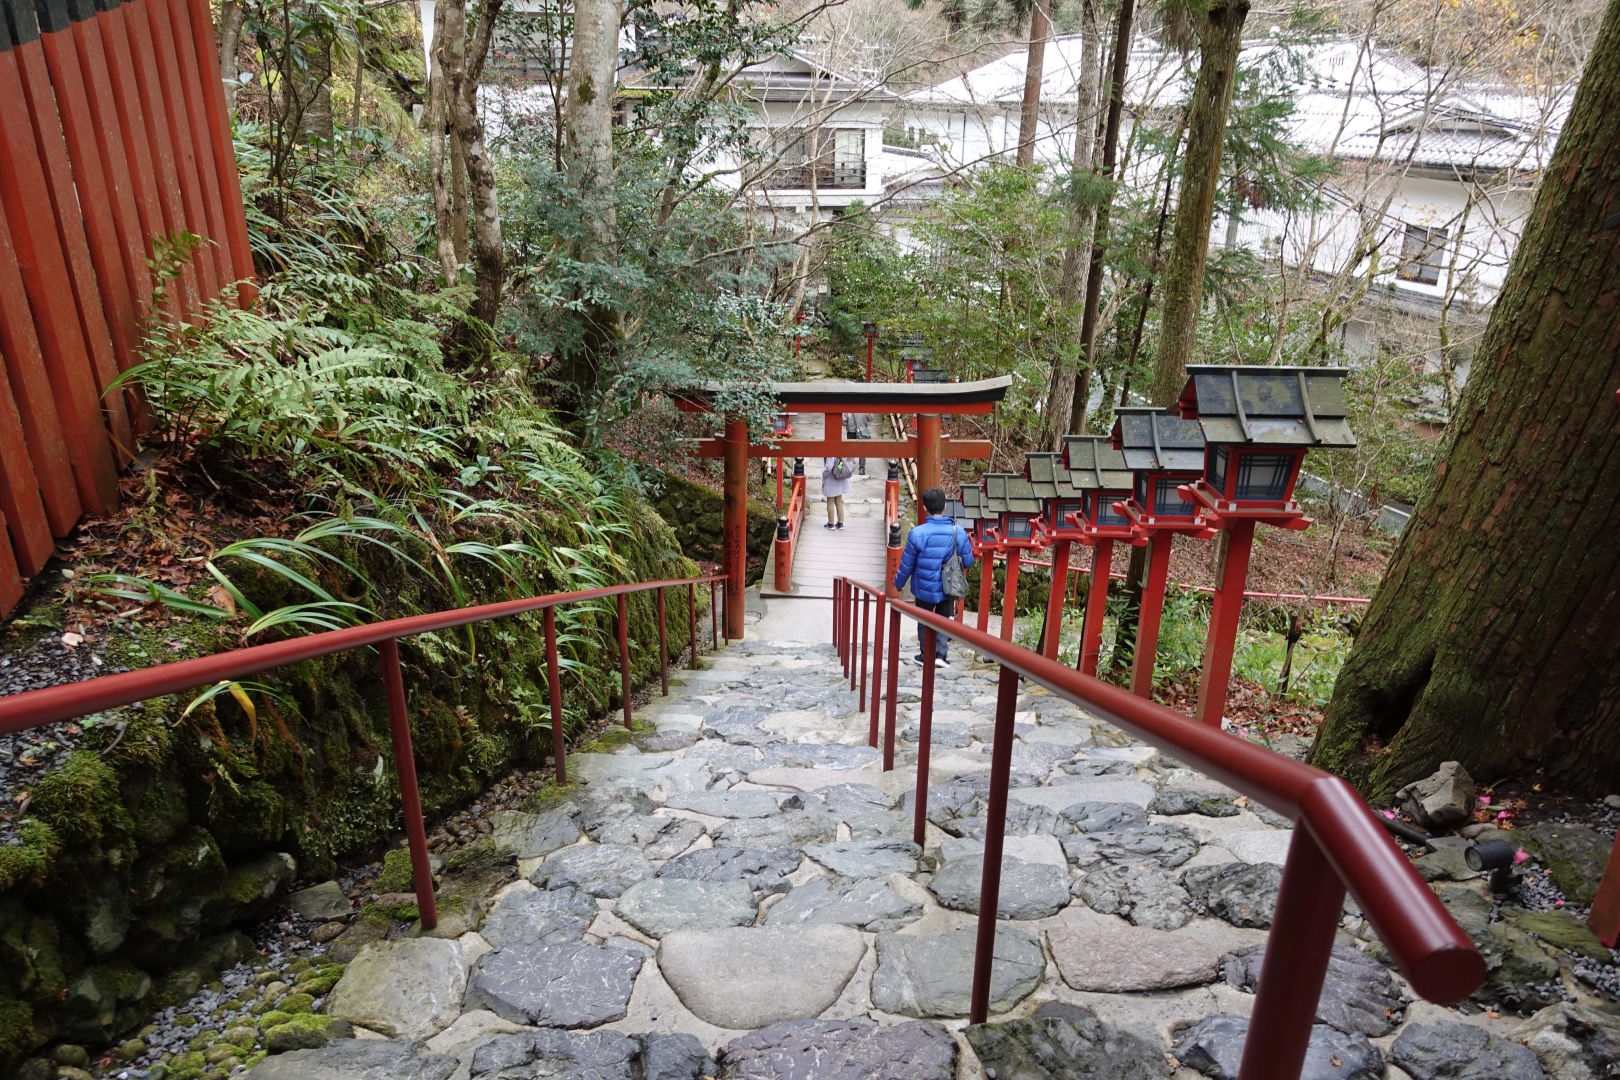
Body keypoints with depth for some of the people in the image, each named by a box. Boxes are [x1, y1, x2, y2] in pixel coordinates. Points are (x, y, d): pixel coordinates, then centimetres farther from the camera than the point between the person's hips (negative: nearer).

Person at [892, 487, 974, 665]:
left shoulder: (918, 533, -20)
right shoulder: (959, 532, -13)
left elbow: (906, 564, -9)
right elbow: (968, 562, -4)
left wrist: (898, 583, 8)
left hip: (924, 588, -1)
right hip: (948, 588, 1)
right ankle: (940, 654, 14)